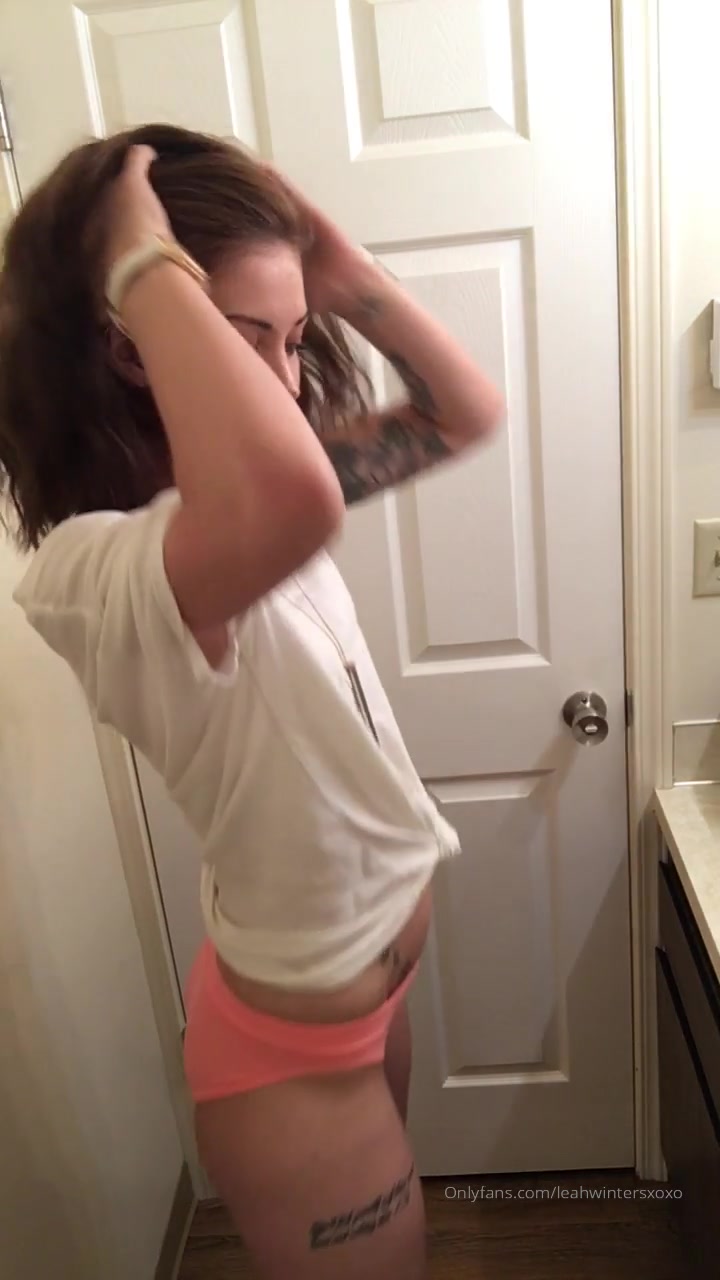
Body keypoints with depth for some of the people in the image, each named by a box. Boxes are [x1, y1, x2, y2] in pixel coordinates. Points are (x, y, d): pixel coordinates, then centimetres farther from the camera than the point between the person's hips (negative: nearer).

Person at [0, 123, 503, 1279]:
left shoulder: (232, 498, -5)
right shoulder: (95, 574, -32)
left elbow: (465, 413, 0)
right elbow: (289, 498, -56)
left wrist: (333, 264, -13)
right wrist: (146, 263, -38)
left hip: (365, 972, 8)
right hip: (298, 1045, -8)